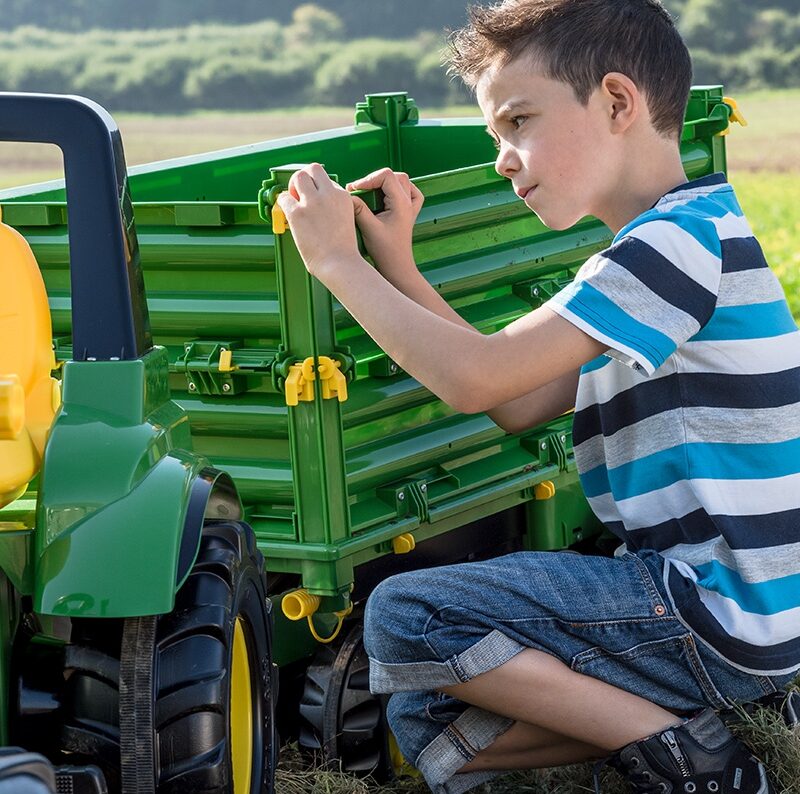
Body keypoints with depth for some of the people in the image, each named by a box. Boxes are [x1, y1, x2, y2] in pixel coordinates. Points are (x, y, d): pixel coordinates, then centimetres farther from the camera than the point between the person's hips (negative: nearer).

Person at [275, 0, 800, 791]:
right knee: (423, 722, 10)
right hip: (701, 597, 10)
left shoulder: (684, 236, -17)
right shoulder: (660, 245, 16)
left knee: (402, 617, -13)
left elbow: (475, 378, -21)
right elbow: (516, 404, 13)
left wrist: (336, 262, -10)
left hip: (721, 610, -10)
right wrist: (398, 267, 8)